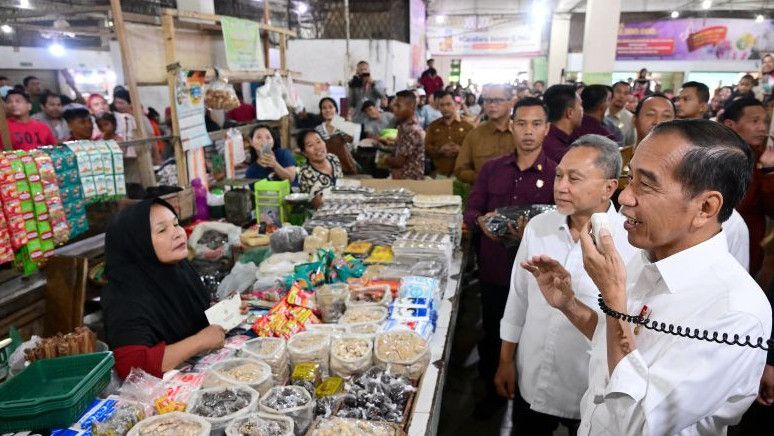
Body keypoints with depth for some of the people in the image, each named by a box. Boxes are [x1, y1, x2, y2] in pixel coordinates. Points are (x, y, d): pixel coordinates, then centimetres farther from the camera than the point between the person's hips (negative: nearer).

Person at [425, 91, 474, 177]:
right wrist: (440, 150, -14)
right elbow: (426, 148, 5)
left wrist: (461, 149, -18)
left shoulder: (467, 126, 5)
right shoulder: (433, 126, 11)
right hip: (440, 174, 2)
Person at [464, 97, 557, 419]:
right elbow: (470, 211, 7)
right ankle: (492, 390, 40)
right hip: (493, 270, 3)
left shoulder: (556, 174, -7)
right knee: (491, 335, 17)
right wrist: (481, 220, -15)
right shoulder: (492, 168, 4)